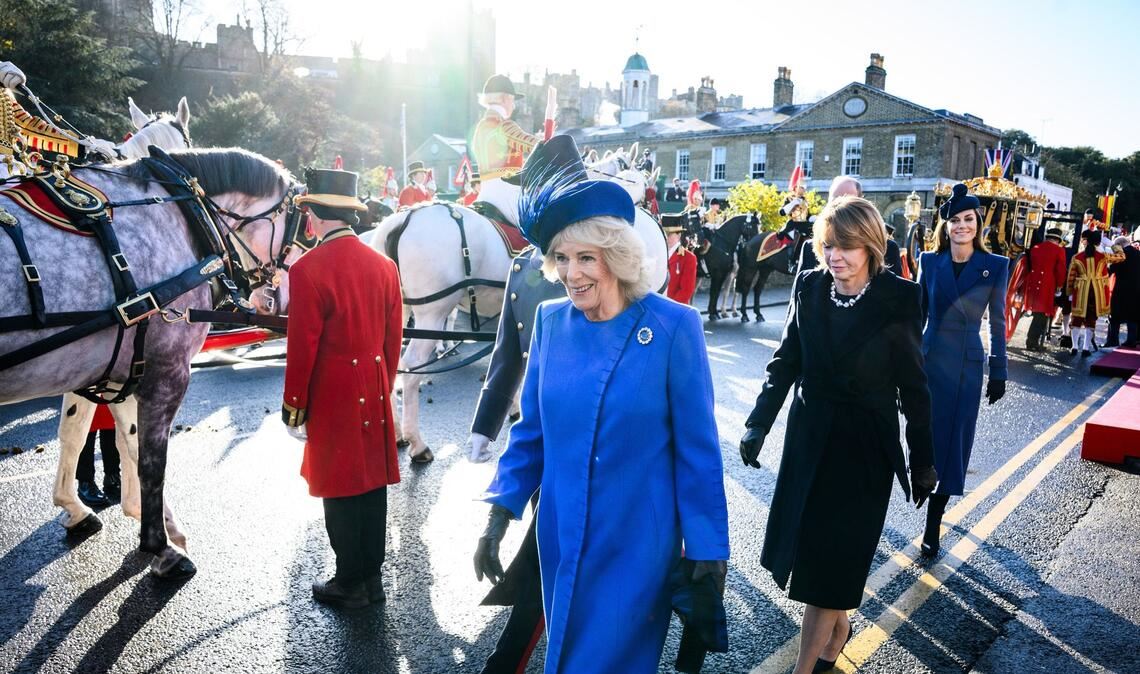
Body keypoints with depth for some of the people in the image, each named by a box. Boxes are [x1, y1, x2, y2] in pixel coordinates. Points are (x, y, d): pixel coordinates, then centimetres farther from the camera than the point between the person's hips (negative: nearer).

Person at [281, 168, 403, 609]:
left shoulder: (308, 270, -15)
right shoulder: (384, 265, 4)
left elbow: (302, 347, -14)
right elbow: (394, 337, 9)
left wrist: (294, 405, -3)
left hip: (332, 396, -6)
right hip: (375, 392, 6)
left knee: (340, 487, 6)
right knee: (373, 481, 13)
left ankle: (351, 584, 19)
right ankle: (372, 578, 27)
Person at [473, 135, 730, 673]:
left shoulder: (673, 327, -16)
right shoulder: (551, 321, -4)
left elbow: (697, 449, -11)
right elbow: (531, 430, 4)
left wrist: (707, 549, -7)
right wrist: (499, 514, -1)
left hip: (638, 542, -4)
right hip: (561, 536, 4)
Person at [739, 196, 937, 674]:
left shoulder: (898, 299, -13)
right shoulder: (810, 287, -3)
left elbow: (913, 387, -7)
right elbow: (786, 361, 3)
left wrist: (923, 462, -2)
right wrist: (759, 422, -5)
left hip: (864, 445, -4)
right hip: (809, 437, 4)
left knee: (831, 554, 0)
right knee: (807, 542, 15)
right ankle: (838, 625, 41)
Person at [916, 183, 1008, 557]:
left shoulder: (995, 266, -3)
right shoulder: (930, 262, 0)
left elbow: (997, 322, 1)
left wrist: (999, 372, 2)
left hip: (968, 365, -1)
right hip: (929, 359, 1)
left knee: (952, 441, 5)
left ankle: (933, 524, 16)